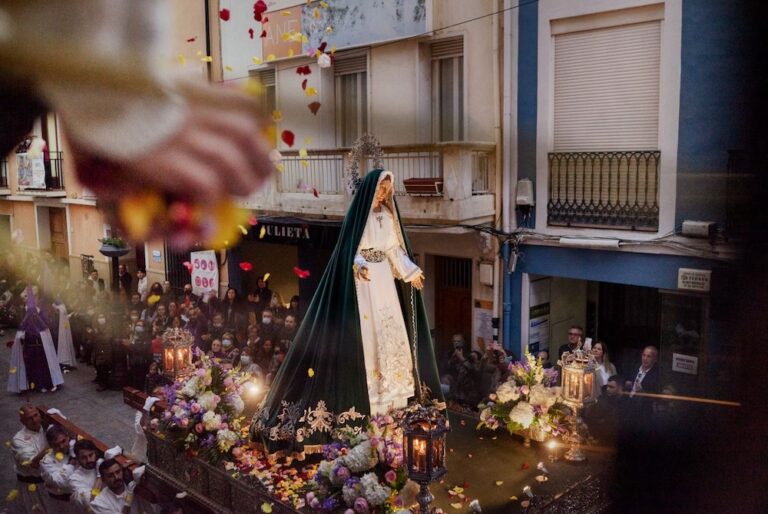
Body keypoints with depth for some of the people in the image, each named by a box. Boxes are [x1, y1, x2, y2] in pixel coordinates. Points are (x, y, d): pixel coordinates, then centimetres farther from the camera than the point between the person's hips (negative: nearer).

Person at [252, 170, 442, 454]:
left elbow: (395, 249, 12)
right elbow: (350, 248, -11)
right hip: (362, 279, -6)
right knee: (365, 331, -6)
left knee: (391, 328, 5)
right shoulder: (359, 213, -6)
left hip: (384, 278, 6)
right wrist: (359, 266, -30)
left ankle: (390, 387, 14)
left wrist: (411, 272, 2)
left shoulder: (387, 215, 11)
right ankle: (366, 392, 1)